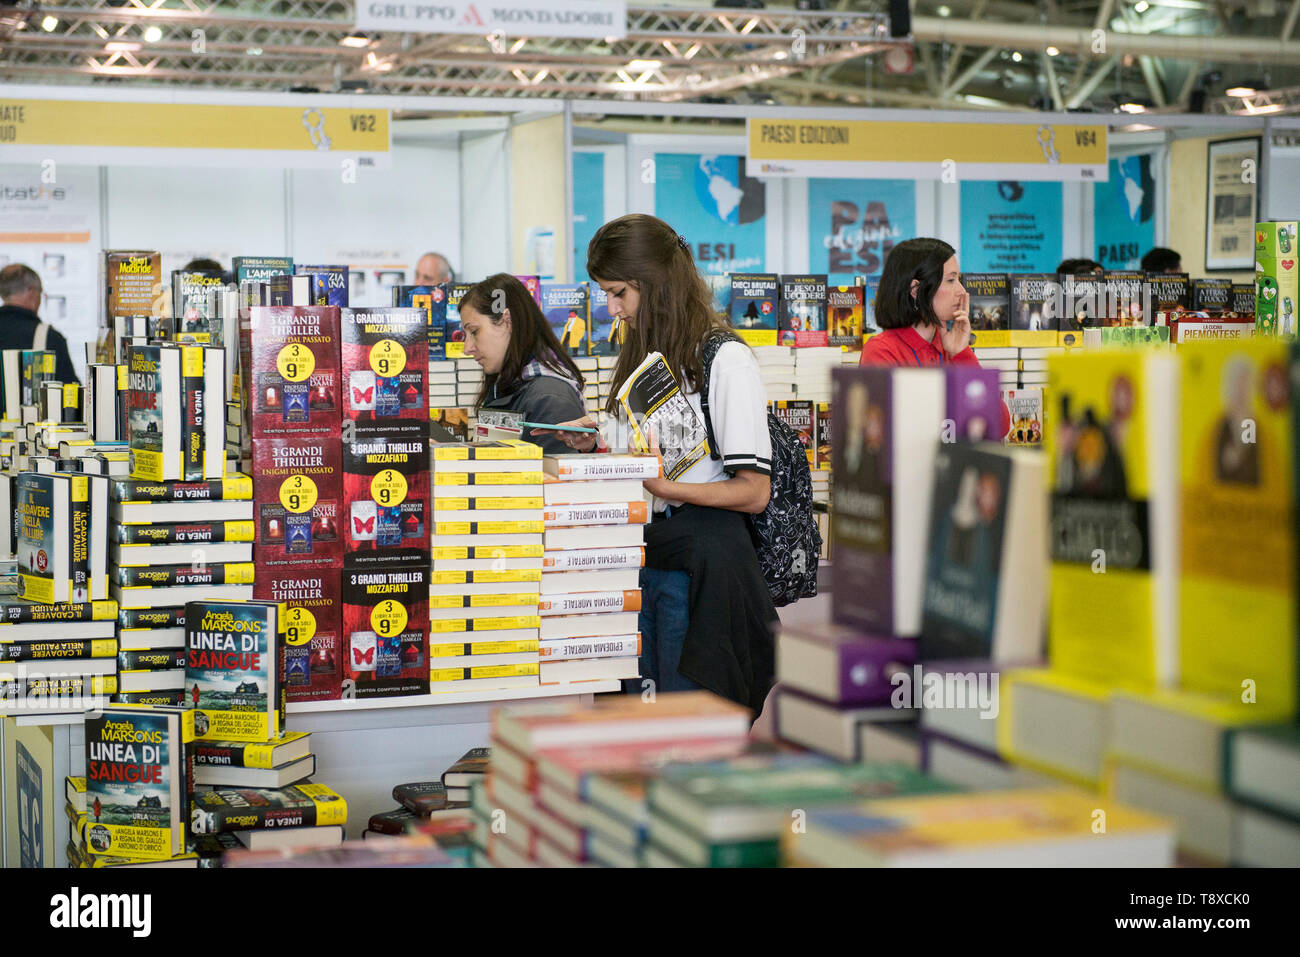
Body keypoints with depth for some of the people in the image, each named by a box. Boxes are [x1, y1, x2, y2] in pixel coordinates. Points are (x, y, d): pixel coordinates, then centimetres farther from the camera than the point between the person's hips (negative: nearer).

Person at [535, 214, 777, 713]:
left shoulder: (725, 359, -11)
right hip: (642, 554, 8)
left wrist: (665, 487, -22)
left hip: (704, 563, -8)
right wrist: (599, 444, 4)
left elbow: (754, 492, -13)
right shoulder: (644, 355, 15)